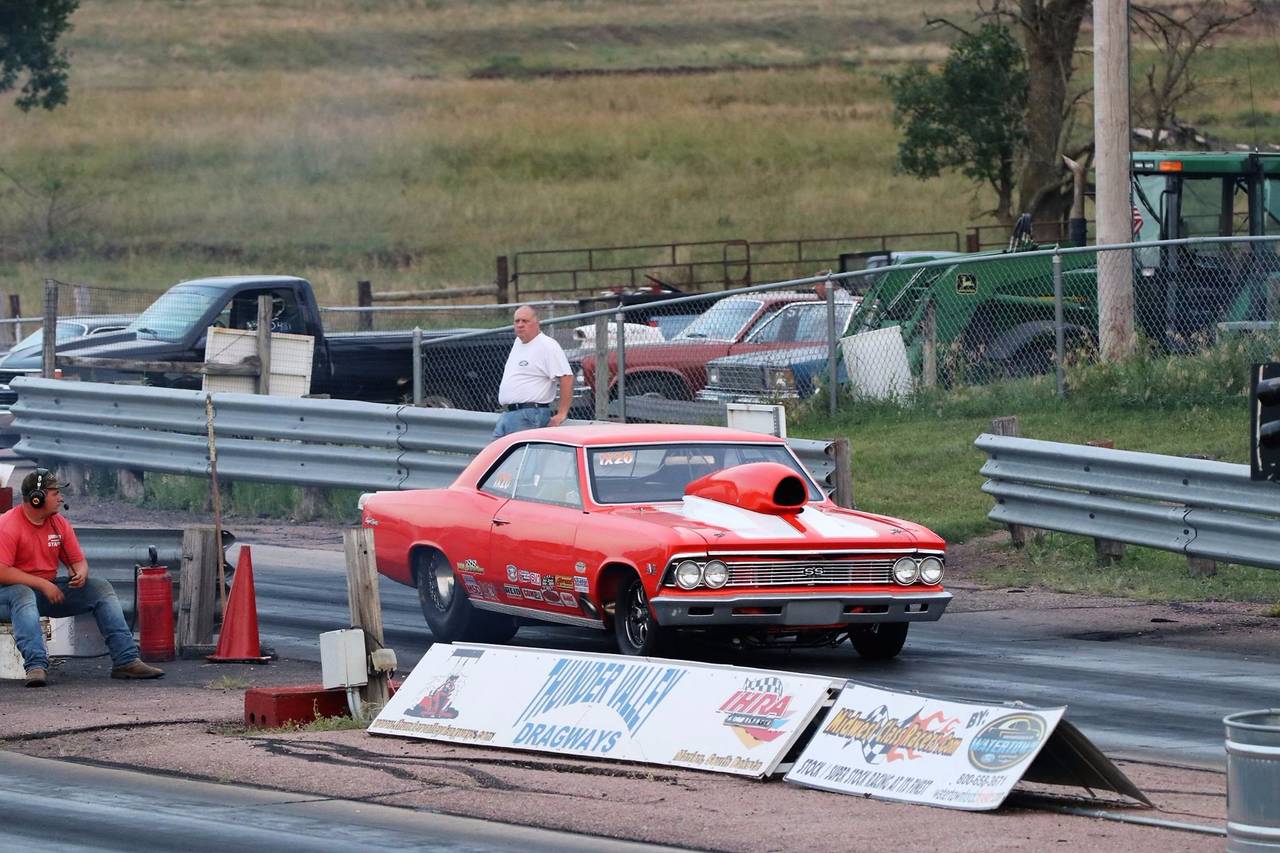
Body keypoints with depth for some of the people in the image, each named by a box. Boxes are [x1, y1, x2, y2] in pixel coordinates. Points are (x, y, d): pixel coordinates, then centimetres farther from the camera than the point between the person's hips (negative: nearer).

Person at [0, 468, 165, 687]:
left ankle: (126, 660, -11)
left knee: (101, 588, -4)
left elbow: (78, 560, 12)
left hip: (50, 591, 7)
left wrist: (81, 574, -15)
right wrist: (42, 584, -24)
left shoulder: (59, 524, 6)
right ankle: (36, 665, -56)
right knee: (23, 595, -42)